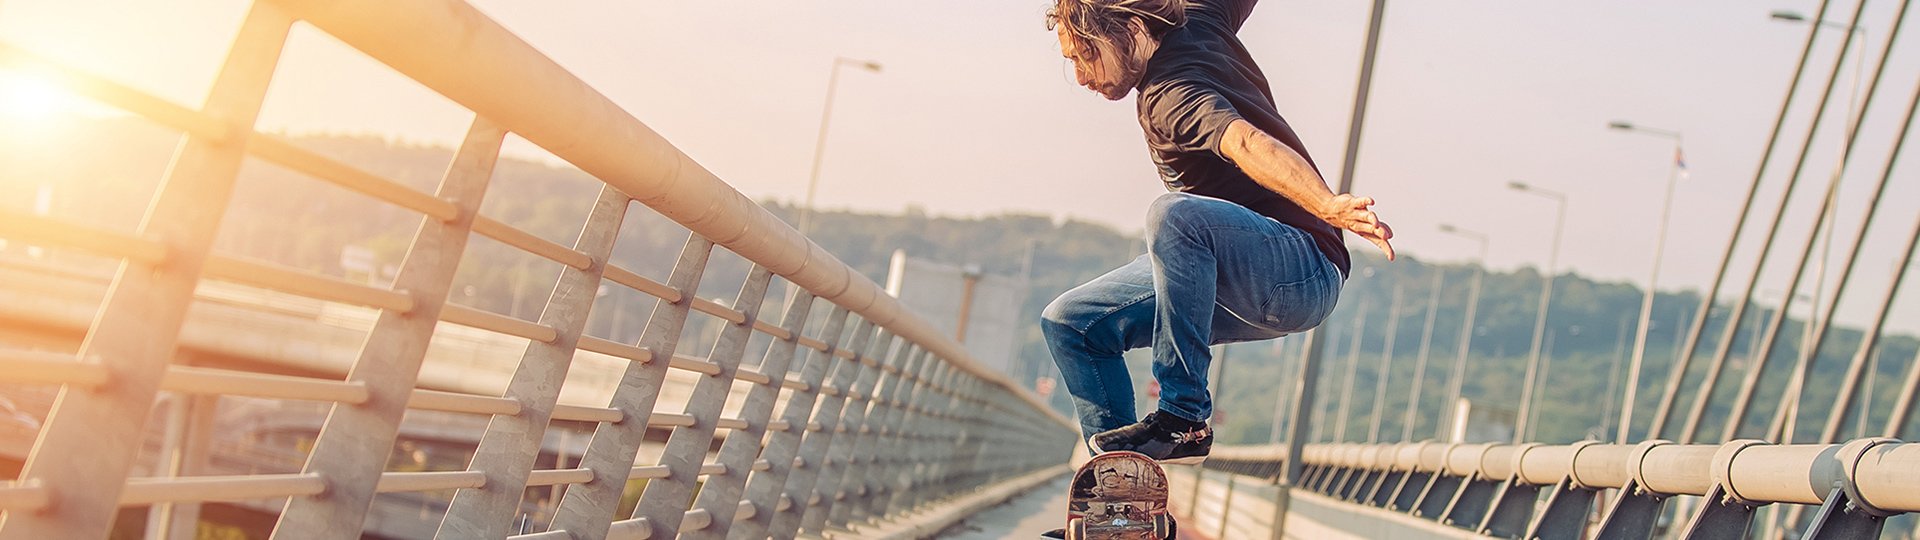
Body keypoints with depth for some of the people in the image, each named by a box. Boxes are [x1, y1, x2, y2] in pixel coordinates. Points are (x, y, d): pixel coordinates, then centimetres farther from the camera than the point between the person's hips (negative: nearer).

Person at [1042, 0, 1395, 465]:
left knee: (1174, 213, -39)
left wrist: (1327, 206, -55)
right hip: (1247, 287, 10)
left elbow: (1246, 142, -39)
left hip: (1300, 276, -10)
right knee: (1070, 323, 6)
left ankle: (1183, 419, -29)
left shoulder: (1168, 96, -22)